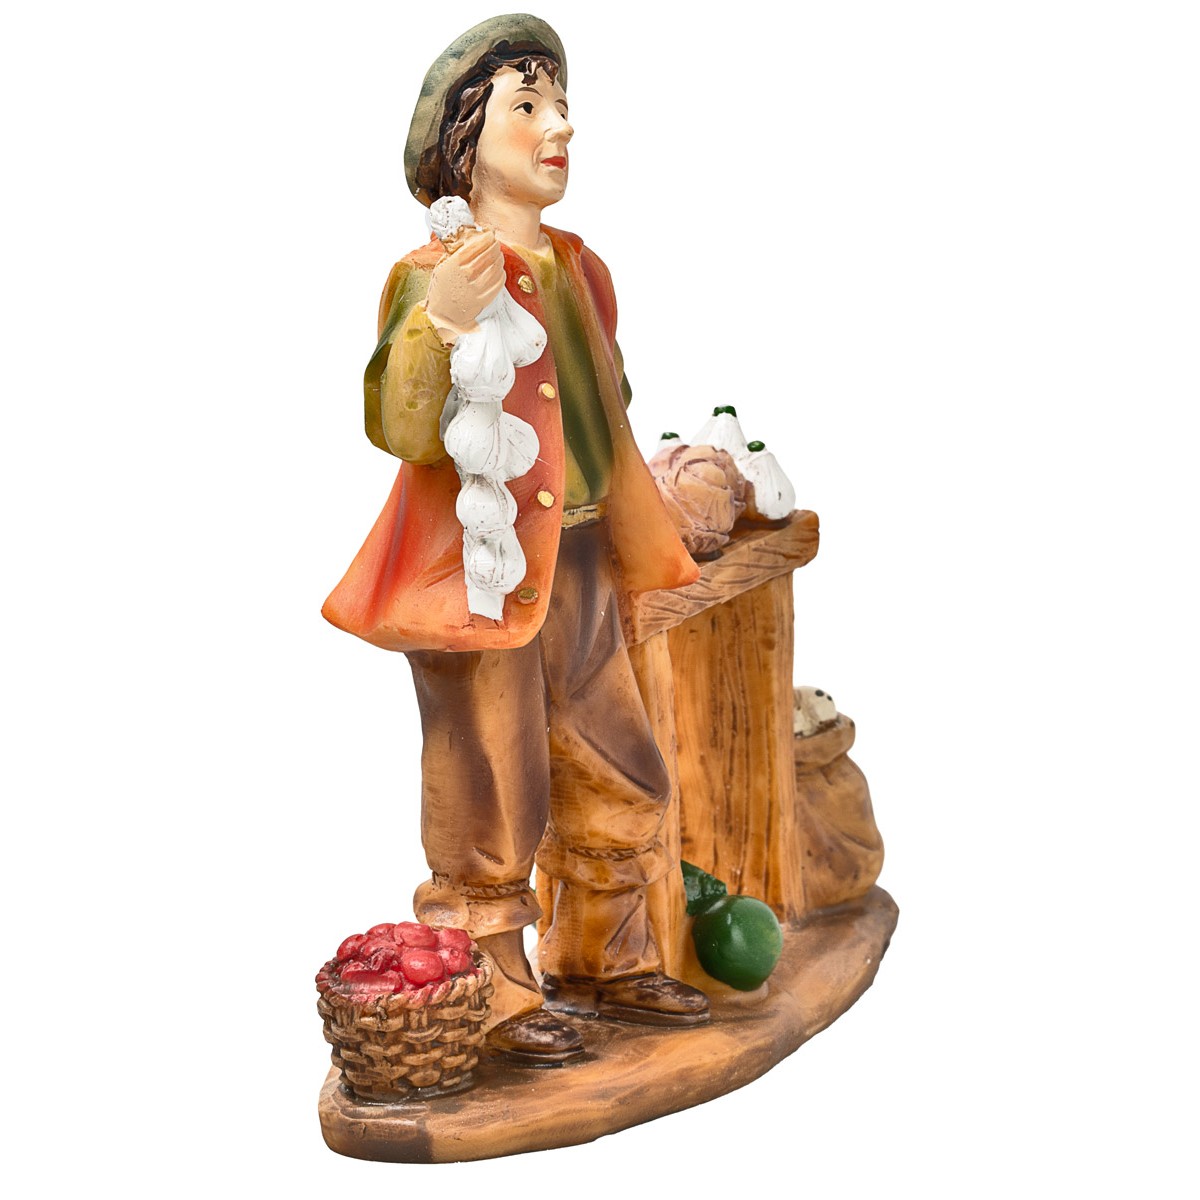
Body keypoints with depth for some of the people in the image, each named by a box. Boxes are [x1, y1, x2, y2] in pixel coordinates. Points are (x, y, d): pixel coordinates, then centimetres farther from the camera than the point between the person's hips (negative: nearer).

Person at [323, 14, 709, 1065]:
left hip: (576, 573, 8)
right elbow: (403, 432, -25)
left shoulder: (578, 270, 10)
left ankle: (600, 961, 35)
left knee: (620, 780, 16)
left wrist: (634, 552, 23)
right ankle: (493, 997, 21)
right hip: (480, 574, -8)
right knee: (492, 802, 4)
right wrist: (442, 326, -39)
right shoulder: (434, 276, -13)